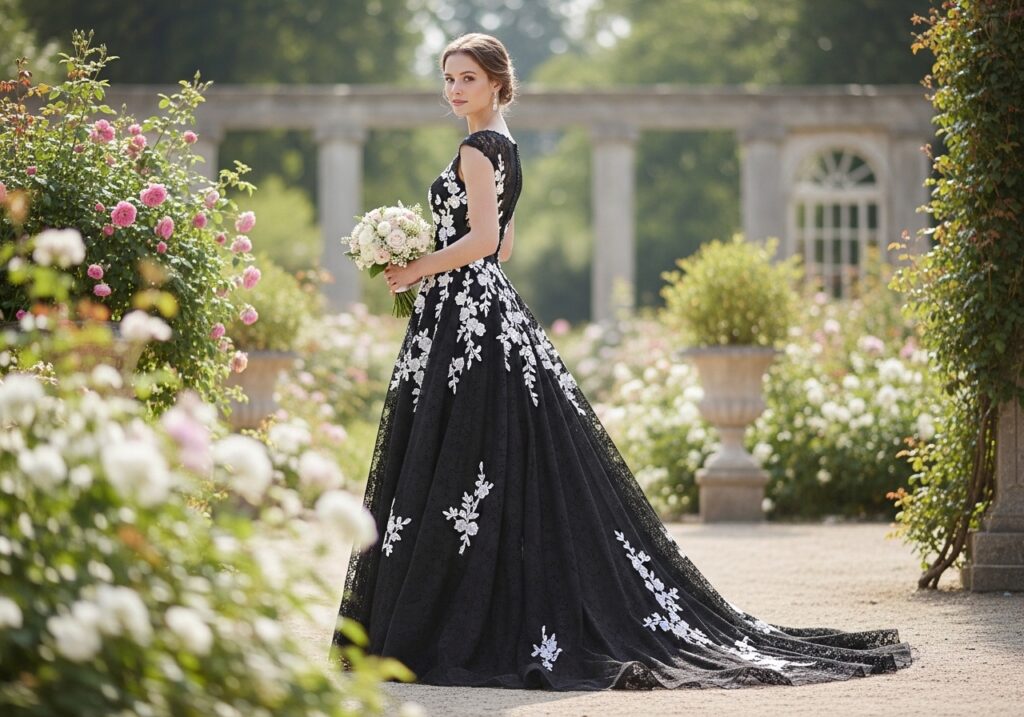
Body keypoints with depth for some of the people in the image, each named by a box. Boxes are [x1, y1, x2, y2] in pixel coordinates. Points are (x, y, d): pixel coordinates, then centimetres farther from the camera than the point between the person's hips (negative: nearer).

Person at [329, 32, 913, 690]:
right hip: (492, 309, 10)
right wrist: (425, 269, 18)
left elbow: (482, 240, -21)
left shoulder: (477, 149, -11)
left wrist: (417, 270, -10)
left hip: (468, 317, -10)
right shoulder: (505, 146, 18)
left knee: (457, 479, -8)